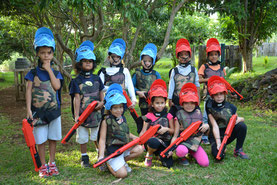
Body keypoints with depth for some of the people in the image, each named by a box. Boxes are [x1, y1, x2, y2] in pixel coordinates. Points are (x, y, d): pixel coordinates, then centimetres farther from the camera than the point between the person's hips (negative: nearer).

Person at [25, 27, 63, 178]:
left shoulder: (56, 73, 5)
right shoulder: (33, 73, -1)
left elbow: (57, 86, -14)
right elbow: (28, 91, -5)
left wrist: (49, 70, -11)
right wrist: (28, 110, -12)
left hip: (54, 110, 2)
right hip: (38, 111, -2)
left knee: (53, 138, 10)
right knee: (40, 140, 3)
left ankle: (51, 163, 26)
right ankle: (43, 166, 17)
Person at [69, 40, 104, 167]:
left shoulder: (96, 79, 5)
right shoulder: (76, 81, -6)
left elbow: (101, 92, 11)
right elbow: (76, 98, -11)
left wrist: (102, 102, -9)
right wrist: (76, 115, -16)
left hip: (96, 112, 3)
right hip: (82, 113, -2)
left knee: (97, 136, 14)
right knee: (83, 137, 7)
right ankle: (84, 158, 24)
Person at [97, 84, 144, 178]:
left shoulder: (123, 118, 7)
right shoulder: (106, 121, -13)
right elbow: (102, 139, -13)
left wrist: (134, 138, 1)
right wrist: (101, 156, -20)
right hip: (112, 150, -7)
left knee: (140, 149, -13)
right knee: (122, 174, -17)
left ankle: (122, 161, 3)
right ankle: (108, 163, 12)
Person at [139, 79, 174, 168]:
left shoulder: (168, 116, 7)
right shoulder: (148, 116, 1)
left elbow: (173, 130, 8)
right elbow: (143, 131, -4)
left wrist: (166, 129, -14)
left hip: (164, 142, 2)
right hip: (152, 140, -2)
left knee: (168, 164, -17)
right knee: (155, 142, -40)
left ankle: (160, 154, 20)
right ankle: (149, 155, -4)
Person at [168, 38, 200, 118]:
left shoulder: (193, 70, 6)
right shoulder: (174, 71, 3)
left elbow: (197, 85, 11)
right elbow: (171, 86, 4)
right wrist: (170, 100, 3)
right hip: (177, 101, -1)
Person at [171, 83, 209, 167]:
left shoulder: (198, 113, 7)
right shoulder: (179, 115, -4)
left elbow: (202, 128, 17)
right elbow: (175, 135, -3)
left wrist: (206, 126, -8)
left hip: (195, 142, 4)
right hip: (183, 141, -3)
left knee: (205, 163, -15)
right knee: (181, 151, -39)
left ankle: (192, 153, 17)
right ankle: (183, 157, 1)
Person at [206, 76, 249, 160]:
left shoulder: (231, 107, 0)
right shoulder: (210, 108, -9)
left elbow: (240, 119, 4)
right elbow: (215, 126, -16)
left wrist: (239, 119, -21)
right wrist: (218, 143, -24)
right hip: (216, 136, -3)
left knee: (242, 126, -24)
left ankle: (238, 150, -7)